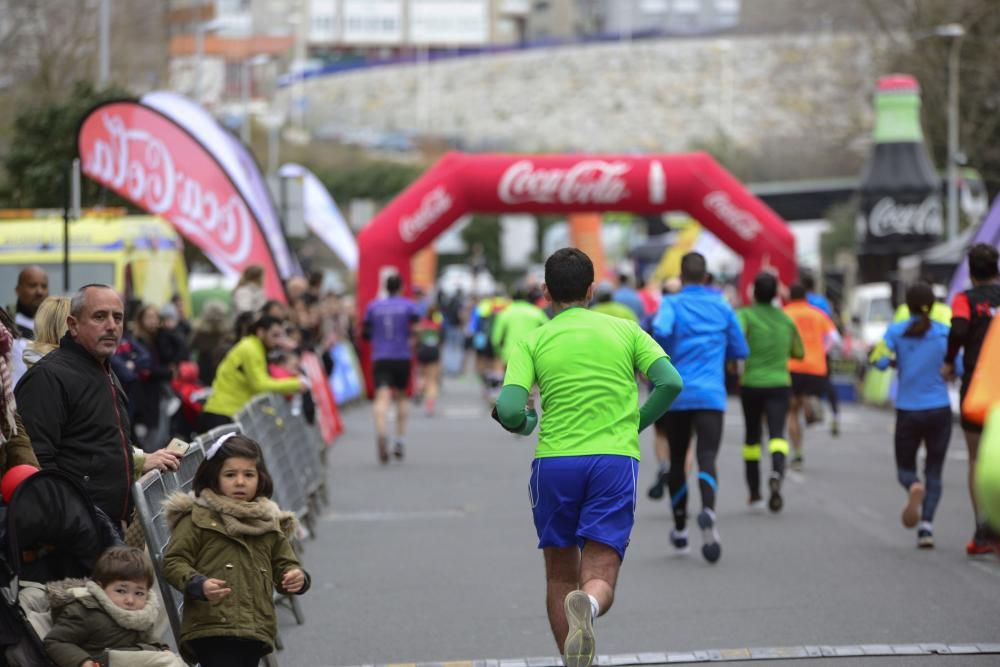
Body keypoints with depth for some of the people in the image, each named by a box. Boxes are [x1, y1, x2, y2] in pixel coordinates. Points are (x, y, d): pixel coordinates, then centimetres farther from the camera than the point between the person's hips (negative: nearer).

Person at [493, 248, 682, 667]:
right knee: (600, 580, -3)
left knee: (560, 578, 17)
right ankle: (587, 607, -38)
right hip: (615, 461, 0)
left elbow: (509, 410, -7)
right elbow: (670, 382, -2)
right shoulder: (625, 331, 10)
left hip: (554, 463, 0)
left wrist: (525, 424, 17)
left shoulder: (532, 341, 5)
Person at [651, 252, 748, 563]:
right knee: (707, 459, -11)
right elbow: (740, 350, 13)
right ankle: (708, 511, -41)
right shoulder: (722, 307, 9)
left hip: (675, 395, 0)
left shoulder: (672, 304, 1)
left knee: (677, 461, 15)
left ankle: (680, 529, 25)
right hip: (711, 396, 0)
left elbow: (661, 329, -21)